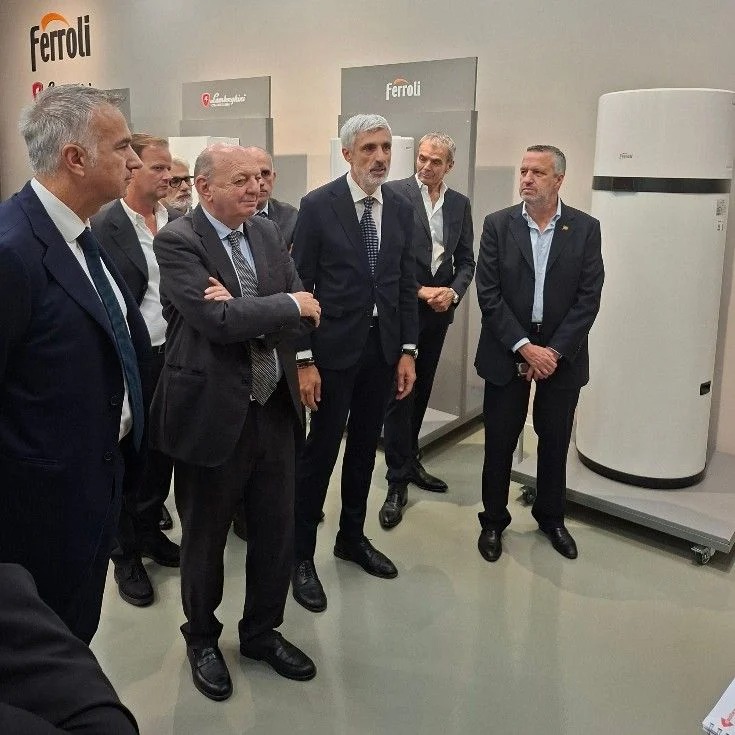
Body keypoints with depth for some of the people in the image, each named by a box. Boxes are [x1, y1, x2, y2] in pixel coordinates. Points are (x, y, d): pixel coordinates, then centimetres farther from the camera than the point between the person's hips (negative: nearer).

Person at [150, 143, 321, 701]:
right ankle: (202, 639, 39)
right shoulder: (177, 241, -12)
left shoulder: (268, 232, 7)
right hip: (212, 411, -5)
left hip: (275, 408, 6)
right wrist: (289, 304, -13)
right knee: (205, 537, 14)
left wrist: (244, 308, -18)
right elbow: (217, 320, -25)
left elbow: (305, 313, -1)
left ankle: (262, 632, 39)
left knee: (277, 530, 16)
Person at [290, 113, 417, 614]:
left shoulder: (401, 208, 6)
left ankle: (353, 537, 34)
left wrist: (407, 351, 3)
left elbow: (407, 284, 8)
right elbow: (300, 284, -9)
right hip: (333, 347, -5)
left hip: (384, 347, 5)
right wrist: (304, 359, -13)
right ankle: (302, 554, 18)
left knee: (364, 447, 16)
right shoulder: (318, 205, -8)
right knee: (320, 451, 1)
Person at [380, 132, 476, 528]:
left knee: (420, 392, 15)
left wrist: (452, 292, -9)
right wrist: (419, 291, -15)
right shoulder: (394, 194, -6)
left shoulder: (460, 204, 9)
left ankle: (409, 461, 31)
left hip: (438, 313, 5)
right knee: (399, 395, -1)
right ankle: (398, 482, 7)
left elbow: (466, 260, 10)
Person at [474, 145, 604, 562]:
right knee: (499, 442, 7)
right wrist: (524, 347, -14)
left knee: (555, 442, 13)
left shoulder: (586, 229, -1)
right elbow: (489, 293, -7)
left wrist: (554, 351, -13)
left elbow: (589, 298, -5)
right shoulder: (498, 225, -2)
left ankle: (551, 517, 33)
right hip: (507, 354, 0)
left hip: (562, 355, 1)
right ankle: (494, 520, 25)